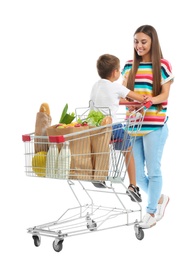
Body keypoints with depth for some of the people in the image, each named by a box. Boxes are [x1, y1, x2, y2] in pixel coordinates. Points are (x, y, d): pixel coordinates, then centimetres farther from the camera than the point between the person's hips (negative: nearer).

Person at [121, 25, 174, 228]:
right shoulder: (129, 65, 12)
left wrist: (153, 99, -25)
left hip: (155, 125, -5)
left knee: (152, 170, 1)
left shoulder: (163, 65, -2)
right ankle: (160, 198, 30)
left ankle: (151, 211, 16)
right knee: (136, 172, 6)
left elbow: (164, 95, -5)